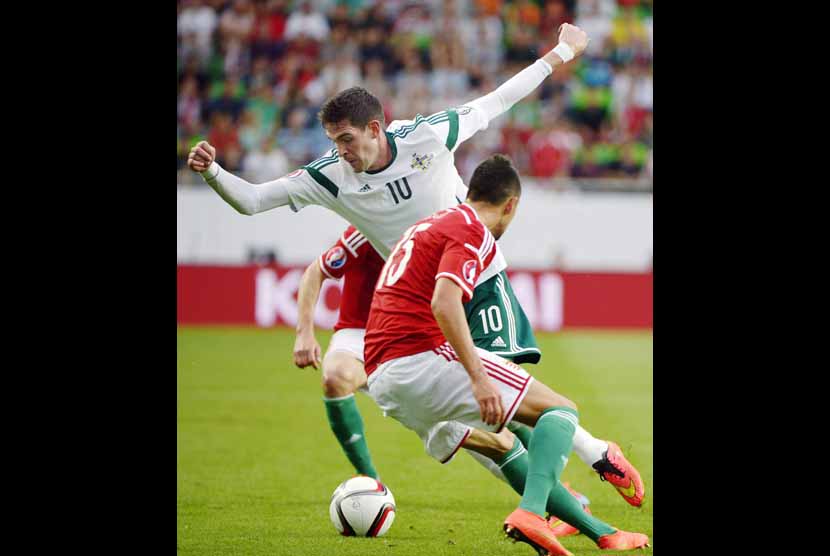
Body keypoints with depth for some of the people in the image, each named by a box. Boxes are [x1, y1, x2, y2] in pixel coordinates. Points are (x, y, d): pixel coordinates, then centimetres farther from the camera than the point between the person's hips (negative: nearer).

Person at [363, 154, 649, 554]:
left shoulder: (428, 225, 25)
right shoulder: (473, 232, -5)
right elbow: (443, 303, -21)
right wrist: (479, 378, -25)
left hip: (381, 380, 10)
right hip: (422, 357, -10)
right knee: (560, 410, -5)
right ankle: (531, 513, -28)